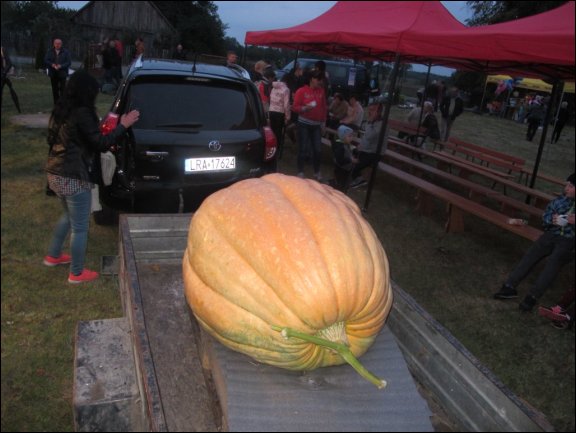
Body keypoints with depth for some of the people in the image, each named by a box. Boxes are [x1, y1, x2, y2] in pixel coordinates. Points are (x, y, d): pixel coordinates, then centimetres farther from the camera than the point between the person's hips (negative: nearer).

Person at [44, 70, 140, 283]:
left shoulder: (61, 110, 9)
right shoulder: (82, 113, -18)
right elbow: (100, 144, -17)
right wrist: (123, 125, -10)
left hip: (55, 173, 9)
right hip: (74, 178, -9)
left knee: (69, 215, 30)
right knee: (80, 227, 5)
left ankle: (53, 256, 42)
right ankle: (77, 273, 19)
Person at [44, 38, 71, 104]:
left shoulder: (66, 52, 0)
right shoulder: (49, 52, 8)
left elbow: (69, 62, -5)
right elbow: (45, 61, 6)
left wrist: (61, 66, -18)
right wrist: (51, 64, -13)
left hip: (62, 74, -3)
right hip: (53, 74, 3)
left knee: (62, 89, -8)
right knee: (55, 90, 8)